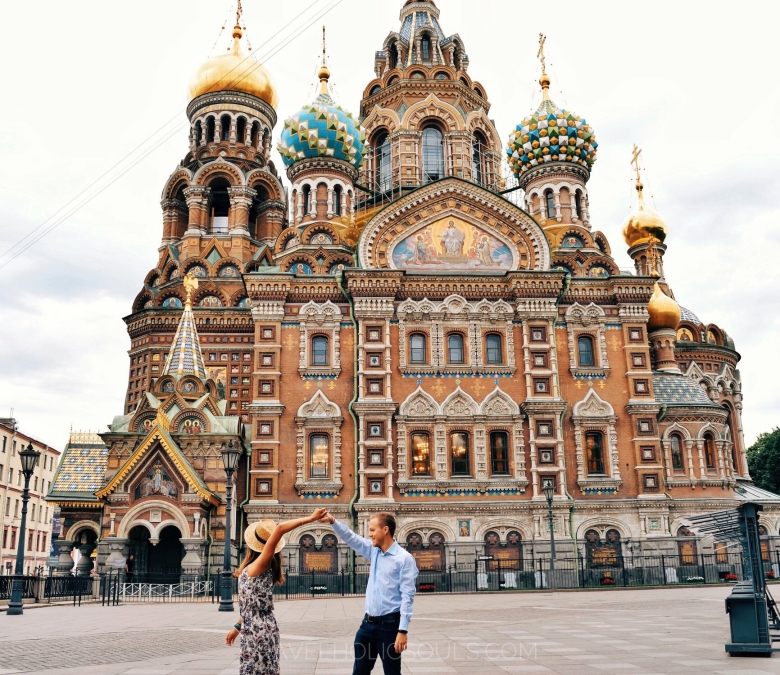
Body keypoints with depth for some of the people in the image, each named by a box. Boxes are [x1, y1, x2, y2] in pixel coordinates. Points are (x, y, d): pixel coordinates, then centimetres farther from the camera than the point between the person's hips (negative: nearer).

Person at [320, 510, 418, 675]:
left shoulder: (404, 559, -13)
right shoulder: (374, 551, 8)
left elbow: (407, 596, -16)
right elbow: (351, 538, 14)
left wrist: (402, 630, -20)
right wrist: (333, 522, -2)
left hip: (389, 624, -7)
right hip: (368, 623, 7)